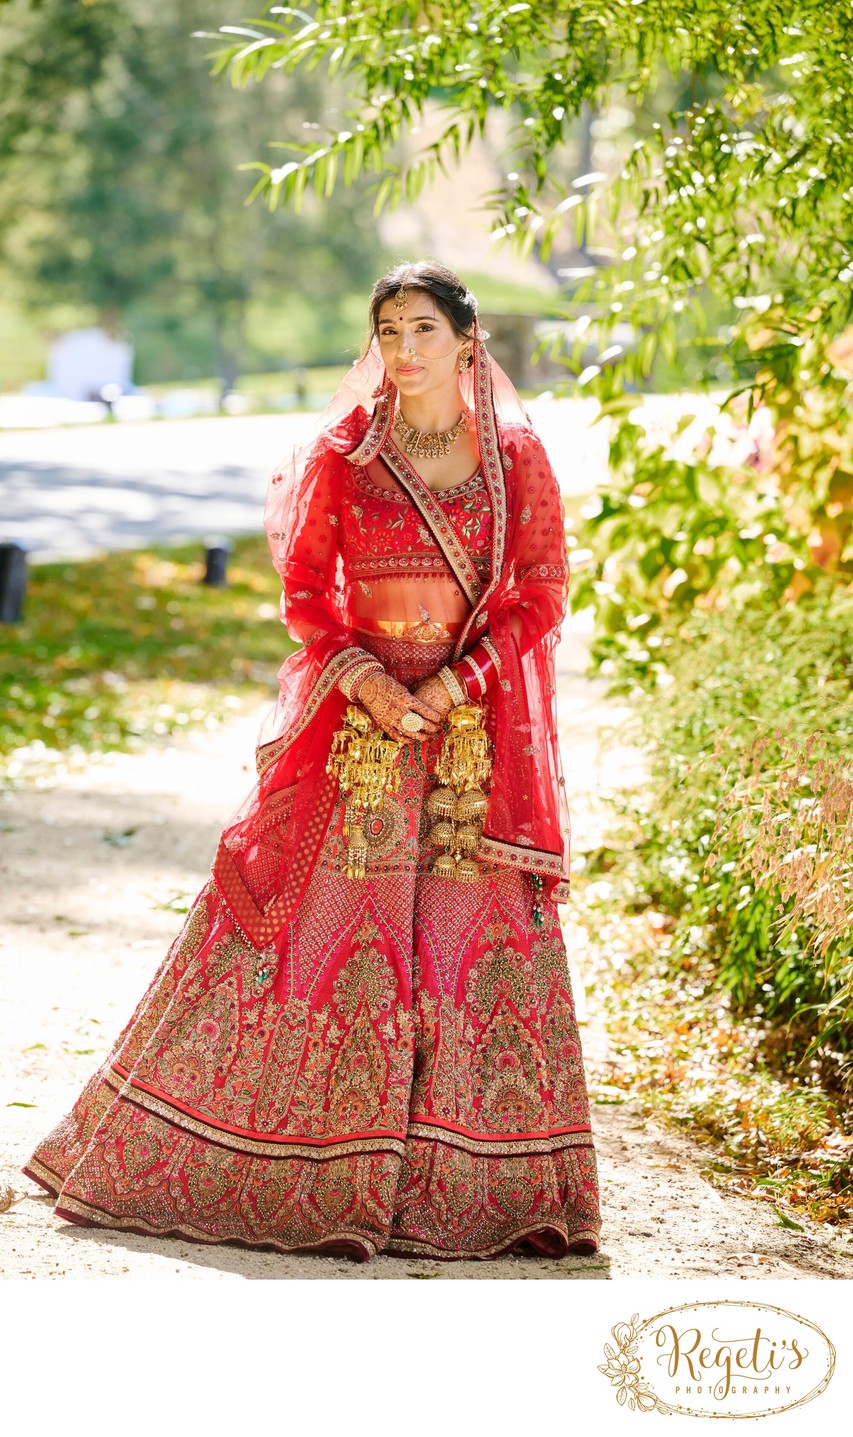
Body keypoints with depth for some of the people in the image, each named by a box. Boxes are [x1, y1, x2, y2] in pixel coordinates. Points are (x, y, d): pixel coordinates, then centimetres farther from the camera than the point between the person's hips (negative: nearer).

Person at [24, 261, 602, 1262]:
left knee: (475, 940, -1)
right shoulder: (341, 453, 2)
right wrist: (363, 679, -12)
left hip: (475, 728, 0)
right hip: (355, 716, 0)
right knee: (317, 922, -1)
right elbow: (303, 588, 3)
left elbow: (541, 594, 1)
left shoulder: (516, 458, 2)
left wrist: (457, 681, -11)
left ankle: (470, 1181, 7)